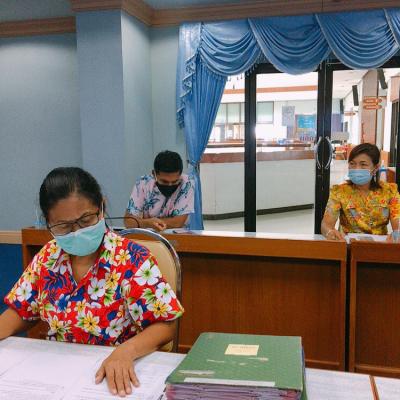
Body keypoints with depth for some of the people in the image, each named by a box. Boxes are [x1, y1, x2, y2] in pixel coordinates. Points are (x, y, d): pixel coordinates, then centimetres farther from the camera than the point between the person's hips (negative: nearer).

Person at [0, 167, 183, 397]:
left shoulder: (131, 260, -16)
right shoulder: (48, 256, 0)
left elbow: (165, 326, -15)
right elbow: (20, 312, 10)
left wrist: (125, 351, -32)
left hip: (116, 375, -3)